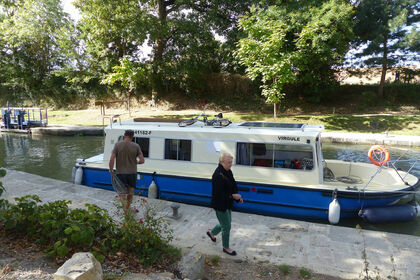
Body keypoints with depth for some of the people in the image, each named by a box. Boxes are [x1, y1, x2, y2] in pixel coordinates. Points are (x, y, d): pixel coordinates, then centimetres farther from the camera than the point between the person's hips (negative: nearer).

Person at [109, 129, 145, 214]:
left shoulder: (117, 145, -6)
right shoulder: (136, 146, -5)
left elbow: (111, 160, -13)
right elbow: (142, 160, -9)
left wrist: (111, 172, -1)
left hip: (120, 173, -1)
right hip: (132, 173, 1)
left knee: (122, 193, 11)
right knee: (130, 193, 19)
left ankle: (126, 211, -9)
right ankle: (127, 209, 32)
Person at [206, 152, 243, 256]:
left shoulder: (228, 172, 3)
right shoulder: (218, 175, -27)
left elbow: (233, 186, 15)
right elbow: (218, 194, -28)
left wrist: (237, 197, 1)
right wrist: (233, 196, -24)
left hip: (227, 204, 9)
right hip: (220, 205, -9)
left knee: (226, 223, 24)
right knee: (226, 227, 6)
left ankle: (212, 233, 48)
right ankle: (226, 247, 28)